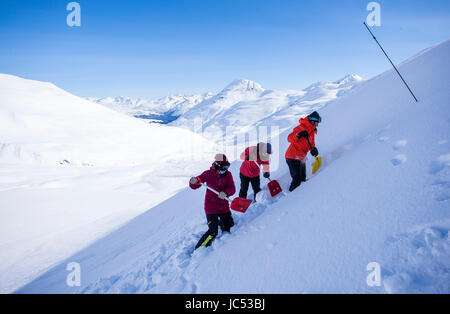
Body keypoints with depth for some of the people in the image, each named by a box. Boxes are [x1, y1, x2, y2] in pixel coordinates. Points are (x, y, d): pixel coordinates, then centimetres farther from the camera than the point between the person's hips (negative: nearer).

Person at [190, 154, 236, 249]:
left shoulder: (228, 175, -4)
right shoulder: (208, 174, -11)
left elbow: (232, 189, -13)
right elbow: (194, 186, -9)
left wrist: (225, 193, -34)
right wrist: (194, 182, -33)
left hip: (224, 206, 4)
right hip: (211, 207, -4)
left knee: (229, 225, 20)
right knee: (213, 232, -12)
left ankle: (220, 222, 54)